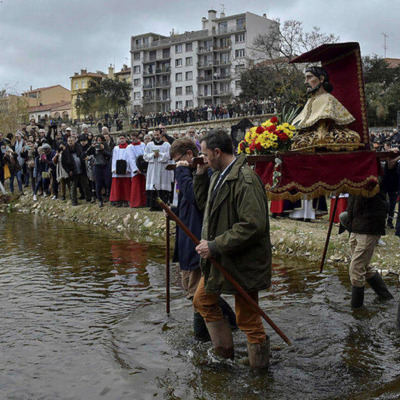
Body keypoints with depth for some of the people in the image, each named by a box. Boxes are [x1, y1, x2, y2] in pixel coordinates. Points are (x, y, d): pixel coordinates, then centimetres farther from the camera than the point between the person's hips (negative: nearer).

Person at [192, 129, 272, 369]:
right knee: (203, 300, 21)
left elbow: (253, 225, -30)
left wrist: (215, 246, -26)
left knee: (247, 319, 4)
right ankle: (225, 351, 37)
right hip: (220, 259, 10)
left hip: (243, 262, -10)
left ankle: (260, 367, 26)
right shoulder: (220, 176, 8)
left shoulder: (245, 180, -24)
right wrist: (201, 173, 8)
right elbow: (204, 203, 22)